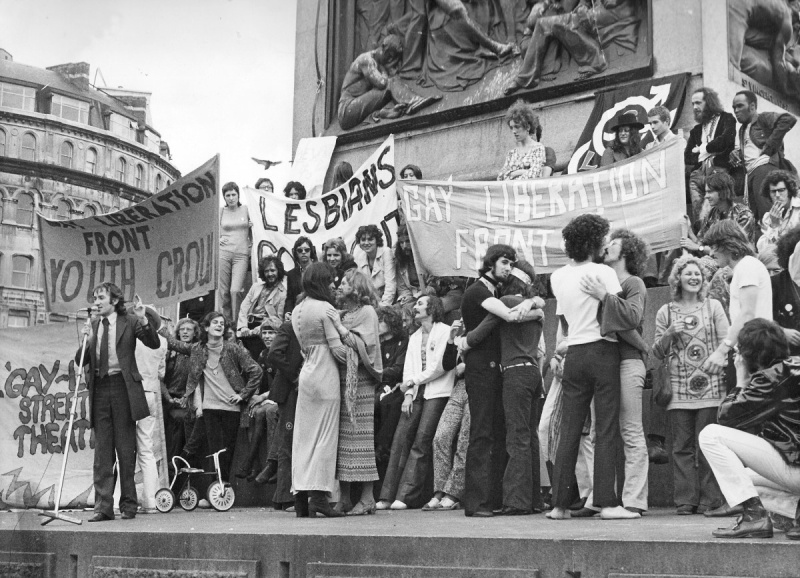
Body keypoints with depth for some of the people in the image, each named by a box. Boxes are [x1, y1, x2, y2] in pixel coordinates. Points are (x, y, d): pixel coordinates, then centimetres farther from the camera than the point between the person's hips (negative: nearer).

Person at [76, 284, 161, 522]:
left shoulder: (129, 322, 1)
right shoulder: (92, 325, 12)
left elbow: (154, 344, -9)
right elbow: (80, 361, 9)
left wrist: (143, 319, -21)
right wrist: (86, 341, -8)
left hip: (123, 388, -4)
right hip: (99, 389, 4)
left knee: (126, 449, 2)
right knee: (102, 451, 2)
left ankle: (128, 504, 10)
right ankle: (103, 507, 3)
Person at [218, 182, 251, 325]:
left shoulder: (246, 210, 6)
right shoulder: (220, 212, 7)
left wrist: (251, 242, 4)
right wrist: (218, 239, 3)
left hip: (241, 255, -1)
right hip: (223, 253, 1)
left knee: (235, 290, -15)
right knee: (223, 291, 0)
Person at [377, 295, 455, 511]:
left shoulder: (445, 331, 1)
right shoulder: (414, 337, 23)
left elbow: (440, 365, -8)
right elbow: (408, 368, 15)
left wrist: (413, 381, -4)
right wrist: (408, 393, 0)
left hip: (437, 392, -6)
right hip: (416, 393, 6)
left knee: (421, 442, -13)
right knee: (401, 439, -6)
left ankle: (406, 495, -12)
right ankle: (389, 495, -7)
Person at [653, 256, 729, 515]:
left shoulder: (713, 306, 9)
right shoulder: (665, 312, 11)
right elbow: (657, 352, 11)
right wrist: (669, 334, -6)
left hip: (709, 386, -1)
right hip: (678, 388, 1)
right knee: (682, 445, 0)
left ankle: (709, 499, 2)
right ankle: (686, 500, 4)